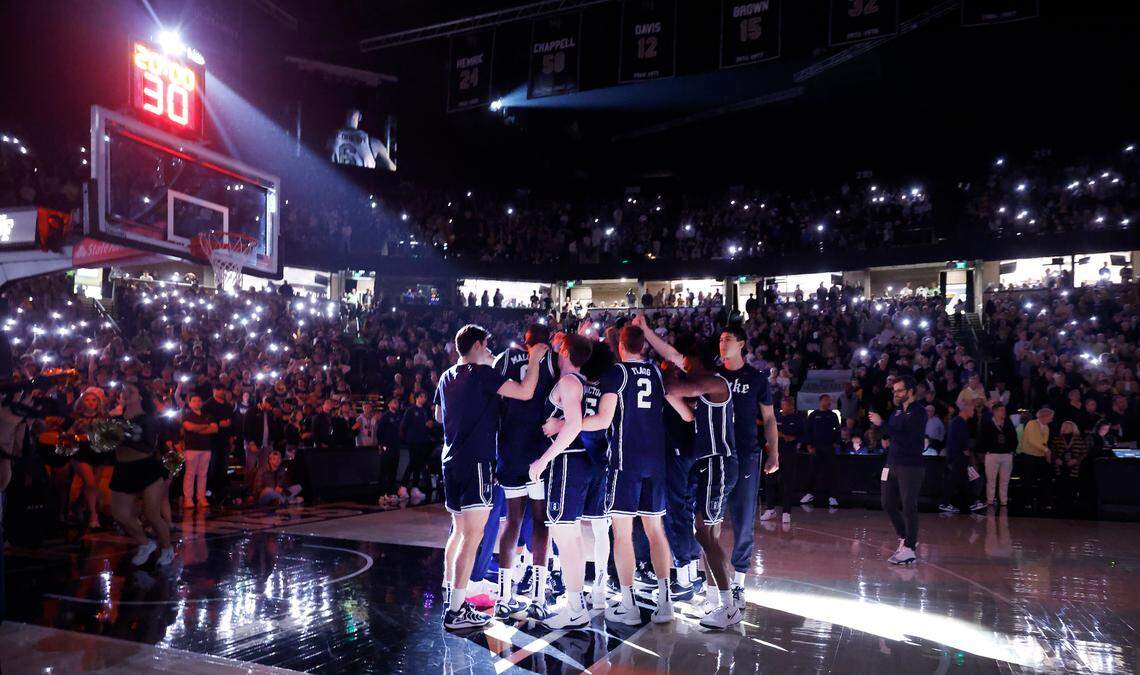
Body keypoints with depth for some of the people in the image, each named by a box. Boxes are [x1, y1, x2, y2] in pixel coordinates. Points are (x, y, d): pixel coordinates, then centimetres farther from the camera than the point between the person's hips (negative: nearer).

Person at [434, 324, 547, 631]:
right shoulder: (482, 373, -11)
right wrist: (534, 360, -6)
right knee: (473, 535, -7)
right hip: (476, 461, -9)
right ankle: (456, 611, -7)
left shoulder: (446, 377, 13)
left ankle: (449, 592, 27)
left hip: (452, 461, 9)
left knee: (459, 530, 19)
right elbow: (525, 392, -19)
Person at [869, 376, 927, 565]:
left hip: (911, 465, -8)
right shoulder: (897, 411, 15)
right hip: (893, 463, 8)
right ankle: (905, 539, 27)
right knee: (888, 504, 11)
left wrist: (882, 424, -20)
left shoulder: (919, 411, -9)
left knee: (908, 507, -5)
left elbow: (906, 438, -20)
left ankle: (909, 549, 1)